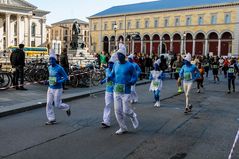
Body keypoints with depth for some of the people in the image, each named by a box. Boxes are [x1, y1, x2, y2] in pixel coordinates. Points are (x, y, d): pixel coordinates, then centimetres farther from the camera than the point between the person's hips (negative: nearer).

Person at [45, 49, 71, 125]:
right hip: (50, 88, 7)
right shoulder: (49, 68, 8)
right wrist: (48, 81, 7)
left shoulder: (59, 68, -15)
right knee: (49, 104, 1)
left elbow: (66, 77, -11)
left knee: (57, 105, 0)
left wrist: (58, 82, -24)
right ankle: (51, 119, 11)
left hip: (57, 89, -6)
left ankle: (67, 108, 31)